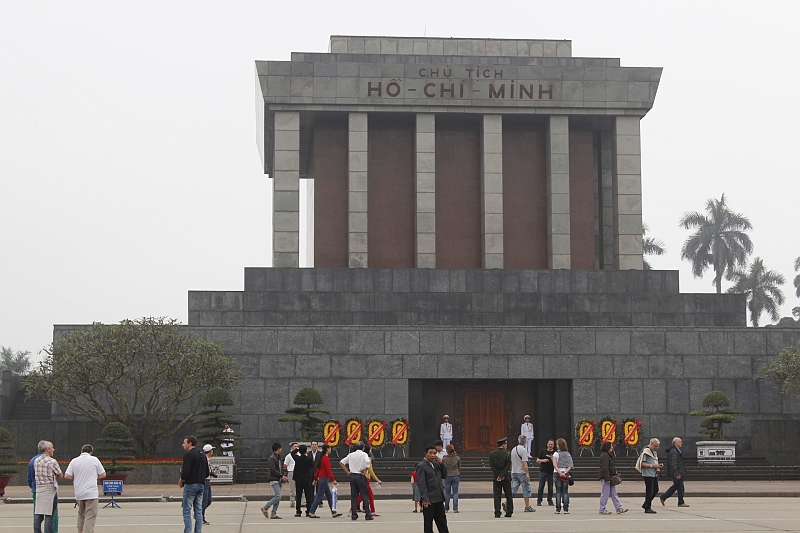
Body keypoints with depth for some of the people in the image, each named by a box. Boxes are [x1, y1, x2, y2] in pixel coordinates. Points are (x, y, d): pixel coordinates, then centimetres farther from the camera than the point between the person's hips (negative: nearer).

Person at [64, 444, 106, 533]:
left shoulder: (74, 461, 3)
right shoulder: (94, 460, -2)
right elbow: (103, 474, 3)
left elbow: (66, 476, -1)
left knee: (81, 514, 20)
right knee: (90, 516, -5)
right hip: (91, 493, -4)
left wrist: (77, 477, 14)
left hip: (78, 493, 4)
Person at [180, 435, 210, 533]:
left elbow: (185, 472, -20)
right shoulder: (202, 455, 14)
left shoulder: (188, 455, -12)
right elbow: (207, 473, 15)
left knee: (187, 511, -3)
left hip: (190, 485, -8)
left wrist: (181, 481, -4)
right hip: (201, 485, 8)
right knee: (198, 511, 9)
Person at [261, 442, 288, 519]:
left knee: (278, 498, 6)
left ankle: (273, 514, 7)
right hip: (274, 480, -9)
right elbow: (272, 470, -20)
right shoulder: (272, 458, -12)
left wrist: (284, 475, 7)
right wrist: (282, 476, -16)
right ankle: (265, 508, -5)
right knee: (278, 496, -15)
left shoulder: (278, 457, 17)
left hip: (278, 480, 9)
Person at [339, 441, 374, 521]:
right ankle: (368, 515, -1)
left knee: (354, 496, 7)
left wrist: (347, 472, 9)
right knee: (365, 496, 0)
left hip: (352, 476, 4)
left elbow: (341, 463, 10)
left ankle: (353, 514, 5)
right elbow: (367, 463, -23)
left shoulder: (351, 455, 10)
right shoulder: (364, 454, -4)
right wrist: (365, 472, -12)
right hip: (361, 476, -4)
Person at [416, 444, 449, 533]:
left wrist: (441, 463, 1)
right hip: (429, 500, -7)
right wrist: (425, 499, -21)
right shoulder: (421, 466, -9)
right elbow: (421, 484, -15)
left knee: (442, 521, 11)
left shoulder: (436, 463, 12)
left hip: (439, 498, 7)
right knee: (428, 523, 3)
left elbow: (444, 476, 14)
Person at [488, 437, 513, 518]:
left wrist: (498, 476, -5)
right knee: (508, 495, 9)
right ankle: (509, 512, 10)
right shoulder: (507, 454, -6)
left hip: (496, 478, 2)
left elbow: (492, 466, -4)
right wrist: (501, 476, -12)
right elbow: (508, 466, -12)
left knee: (497, 495, 3)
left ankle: (497, 513, -3)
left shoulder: (491, 454, 0)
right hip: (506, 478, -2)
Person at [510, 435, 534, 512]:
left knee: (513, 488, 5)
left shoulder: (513, 449, 11)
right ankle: (527, 507, 5)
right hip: (522, 472, -7)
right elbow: (524, 463, -18)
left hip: (514, 473, 7)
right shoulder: (524, 450, -12)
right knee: (526, 489, 2)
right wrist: (527, 474, -18)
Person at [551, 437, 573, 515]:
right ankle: (566, 509, 2)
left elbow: (555, 465, -13)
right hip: (566, 474, 3)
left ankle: (558, 509, 0)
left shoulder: (556, 454, -4)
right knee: (565, 491, 5)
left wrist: (560, 473, -17)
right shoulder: (568, 454, 6)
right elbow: (570, 466, -1)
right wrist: (565, 472, -8)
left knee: (558, 492, 1)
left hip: (557, 473, -3)